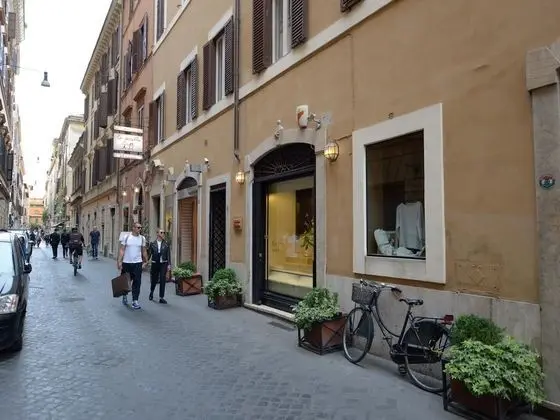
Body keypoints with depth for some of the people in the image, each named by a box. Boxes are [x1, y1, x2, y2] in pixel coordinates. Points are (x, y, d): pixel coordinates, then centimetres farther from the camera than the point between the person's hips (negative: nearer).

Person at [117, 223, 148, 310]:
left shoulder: (142, 238, 4)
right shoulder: (126, 237, -3)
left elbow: (144, 251, 10)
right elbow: (122, 250, -4)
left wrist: (145, 261, 8)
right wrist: (119, 261, -9)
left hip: (138, 263, 1)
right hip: (126, 263, -1)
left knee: (137, 282, -3)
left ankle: (135, 301, 2)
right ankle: (125, 295, 37)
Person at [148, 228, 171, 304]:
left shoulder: (166, 244, 2)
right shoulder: (152, 244, 0)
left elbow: (168, 255, 3)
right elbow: (150, 253, 2)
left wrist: (168, 265, -1)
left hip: (163, 264, 0)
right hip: (155, 263, 0)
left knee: (162, 280, -4)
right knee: (154, 280, 11)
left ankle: (161, 298, 3)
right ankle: (151, 292, 41)